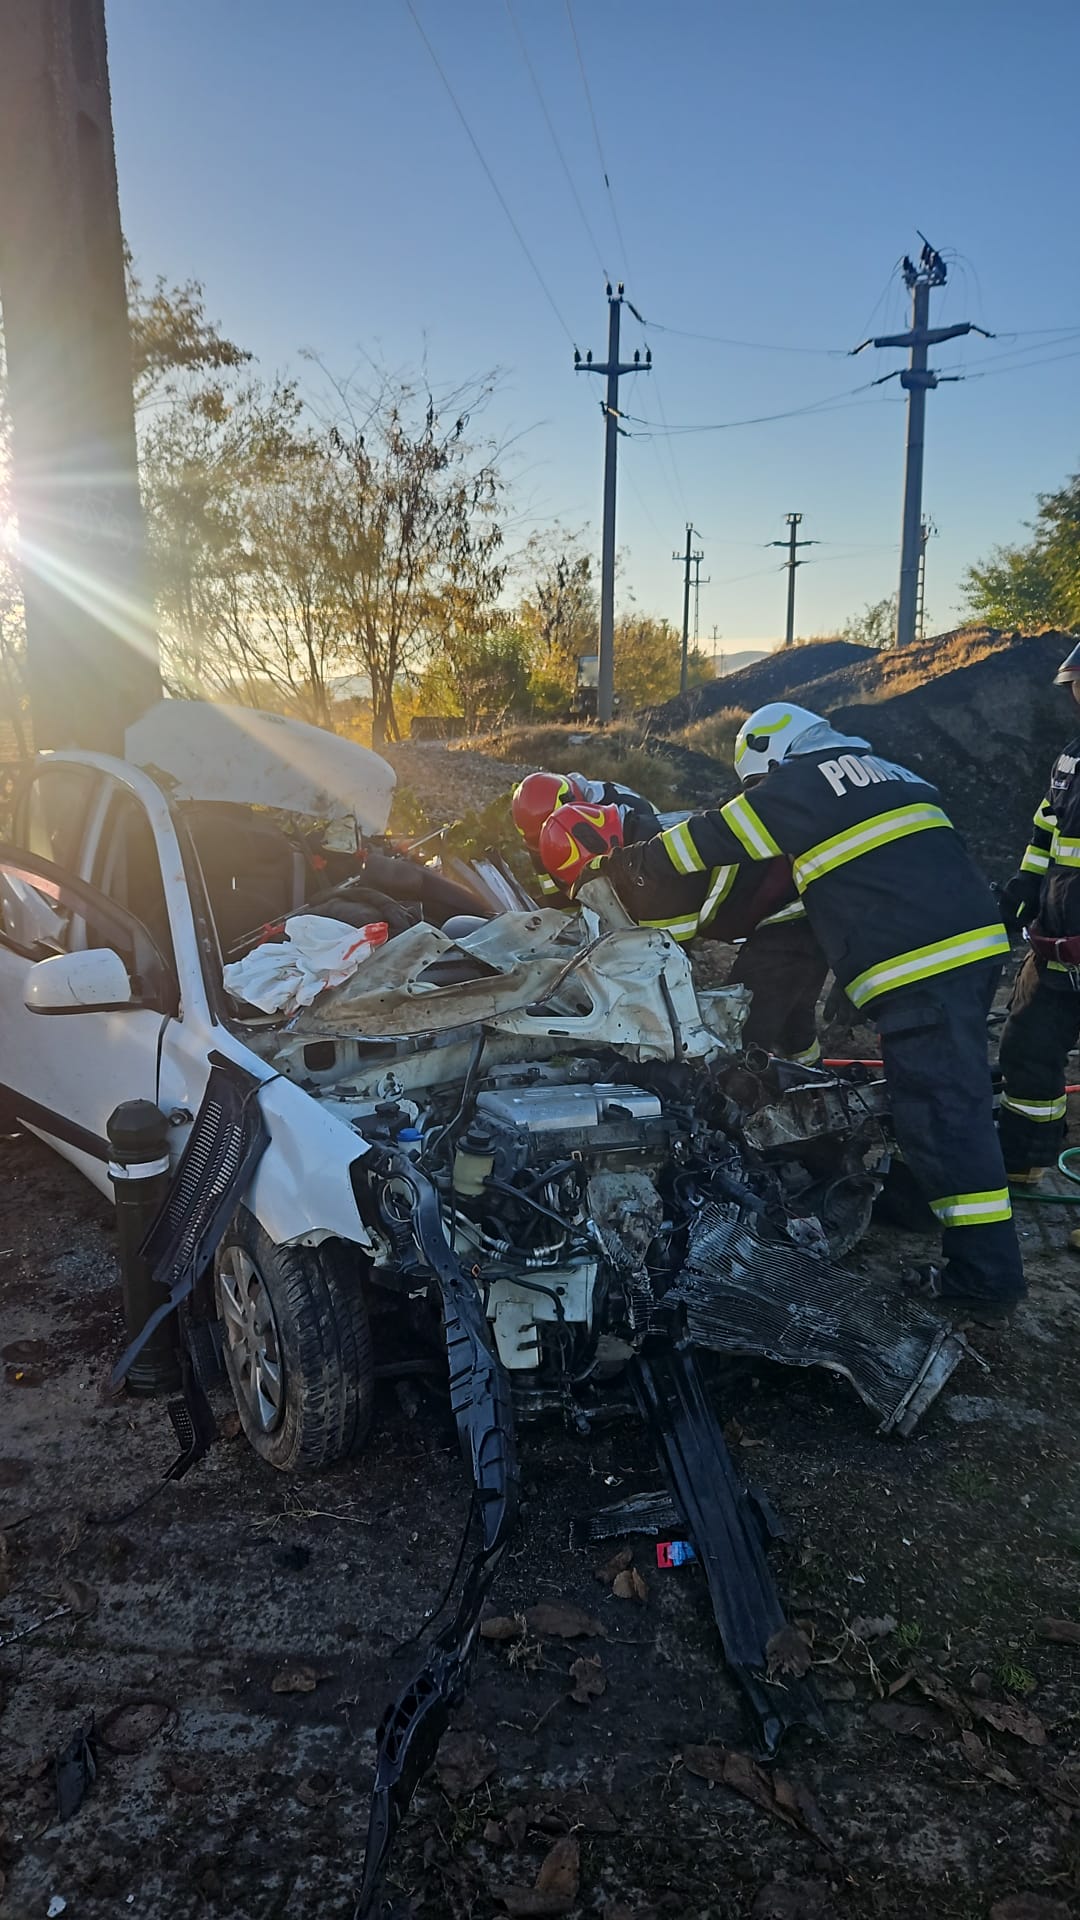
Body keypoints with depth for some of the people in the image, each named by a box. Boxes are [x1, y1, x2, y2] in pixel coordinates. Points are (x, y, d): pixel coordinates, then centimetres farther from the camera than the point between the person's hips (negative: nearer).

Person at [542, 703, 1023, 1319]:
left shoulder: (797, 785, 2)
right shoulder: (894, 775, 24)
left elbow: (707, 840, 5)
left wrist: (612, 865, 16)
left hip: (919, 969, -9)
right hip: (977, 942, 9)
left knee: (946, 1113, -6)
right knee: (926, 1092, 21)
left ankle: (987, 1276, -3)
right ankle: (912, 1197, 35)